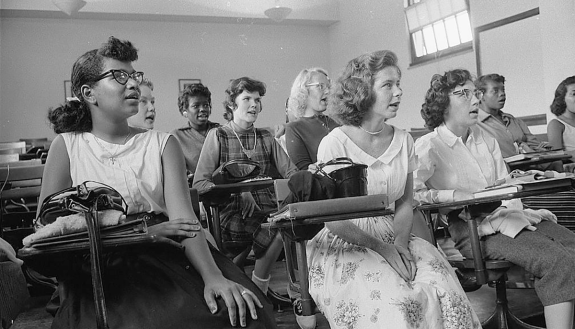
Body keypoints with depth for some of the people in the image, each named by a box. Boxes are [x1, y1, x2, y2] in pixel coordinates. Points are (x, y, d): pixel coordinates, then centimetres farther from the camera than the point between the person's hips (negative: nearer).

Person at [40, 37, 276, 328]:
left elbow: (183, 216, -4)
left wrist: (214, 276, -23)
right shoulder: (67, 146, 6)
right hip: (99, 271, -1)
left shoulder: (163, 144, 9)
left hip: (168, 258, 2)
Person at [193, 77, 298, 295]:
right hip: (233, 214, -4)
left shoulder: (266, 137, 18)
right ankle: (257, 288, -10)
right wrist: (237, 192, -19)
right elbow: (199, 183, -5)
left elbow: (290, 172, 10)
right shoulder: (217, 136, 4)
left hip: (269, 209, 5)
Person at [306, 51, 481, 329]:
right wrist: (380, 248, -18)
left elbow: (405, 202, 10)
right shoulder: (335, 144, -11)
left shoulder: (403, 141, 6)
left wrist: (400, 241, -9)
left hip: (394, 239, 5)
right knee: (397, 302, -28)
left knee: (445, 291, -20)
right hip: (345, 244, -4)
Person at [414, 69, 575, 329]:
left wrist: (513, 208, -7)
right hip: (474, 230, -7)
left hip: (508, 217, 7)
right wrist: (454, 195, -21)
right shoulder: (428, 147, -6)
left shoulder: (486, 139, 15)